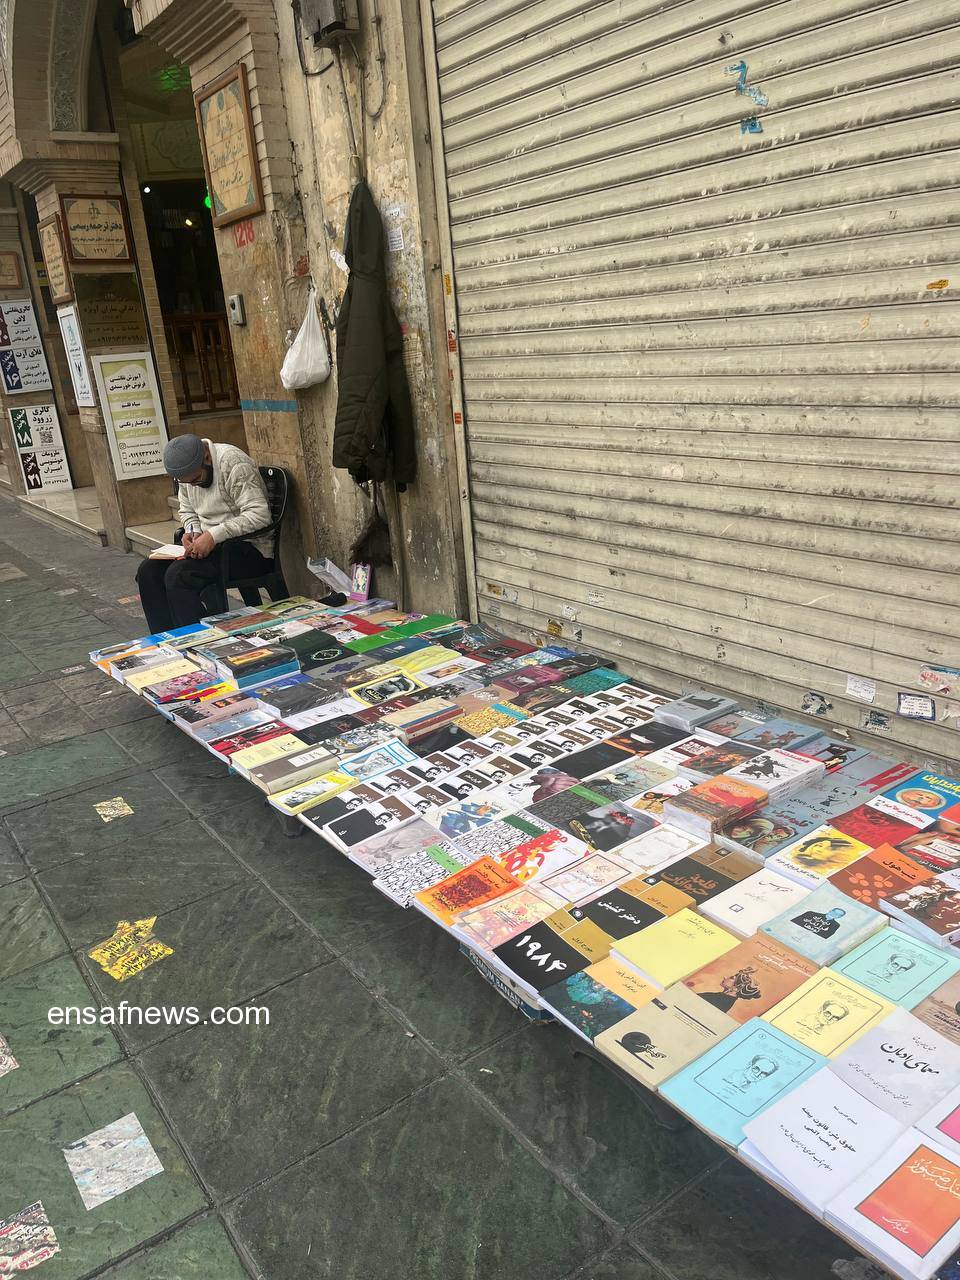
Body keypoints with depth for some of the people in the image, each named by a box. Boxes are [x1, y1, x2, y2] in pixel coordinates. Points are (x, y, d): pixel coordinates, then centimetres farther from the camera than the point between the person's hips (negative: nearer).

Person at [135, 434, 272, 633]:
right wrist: (193, 530, -1)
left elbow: (259, 514, -27)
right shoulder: (187, 471, 6)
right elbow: (187, 511, 22)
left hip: (249, 548, -8)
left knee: (179, 574, -26)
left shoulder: (233, 463, -19)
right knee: (148, 570, -7)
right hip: (211, 544, 8)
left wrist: (214, 535, -30)